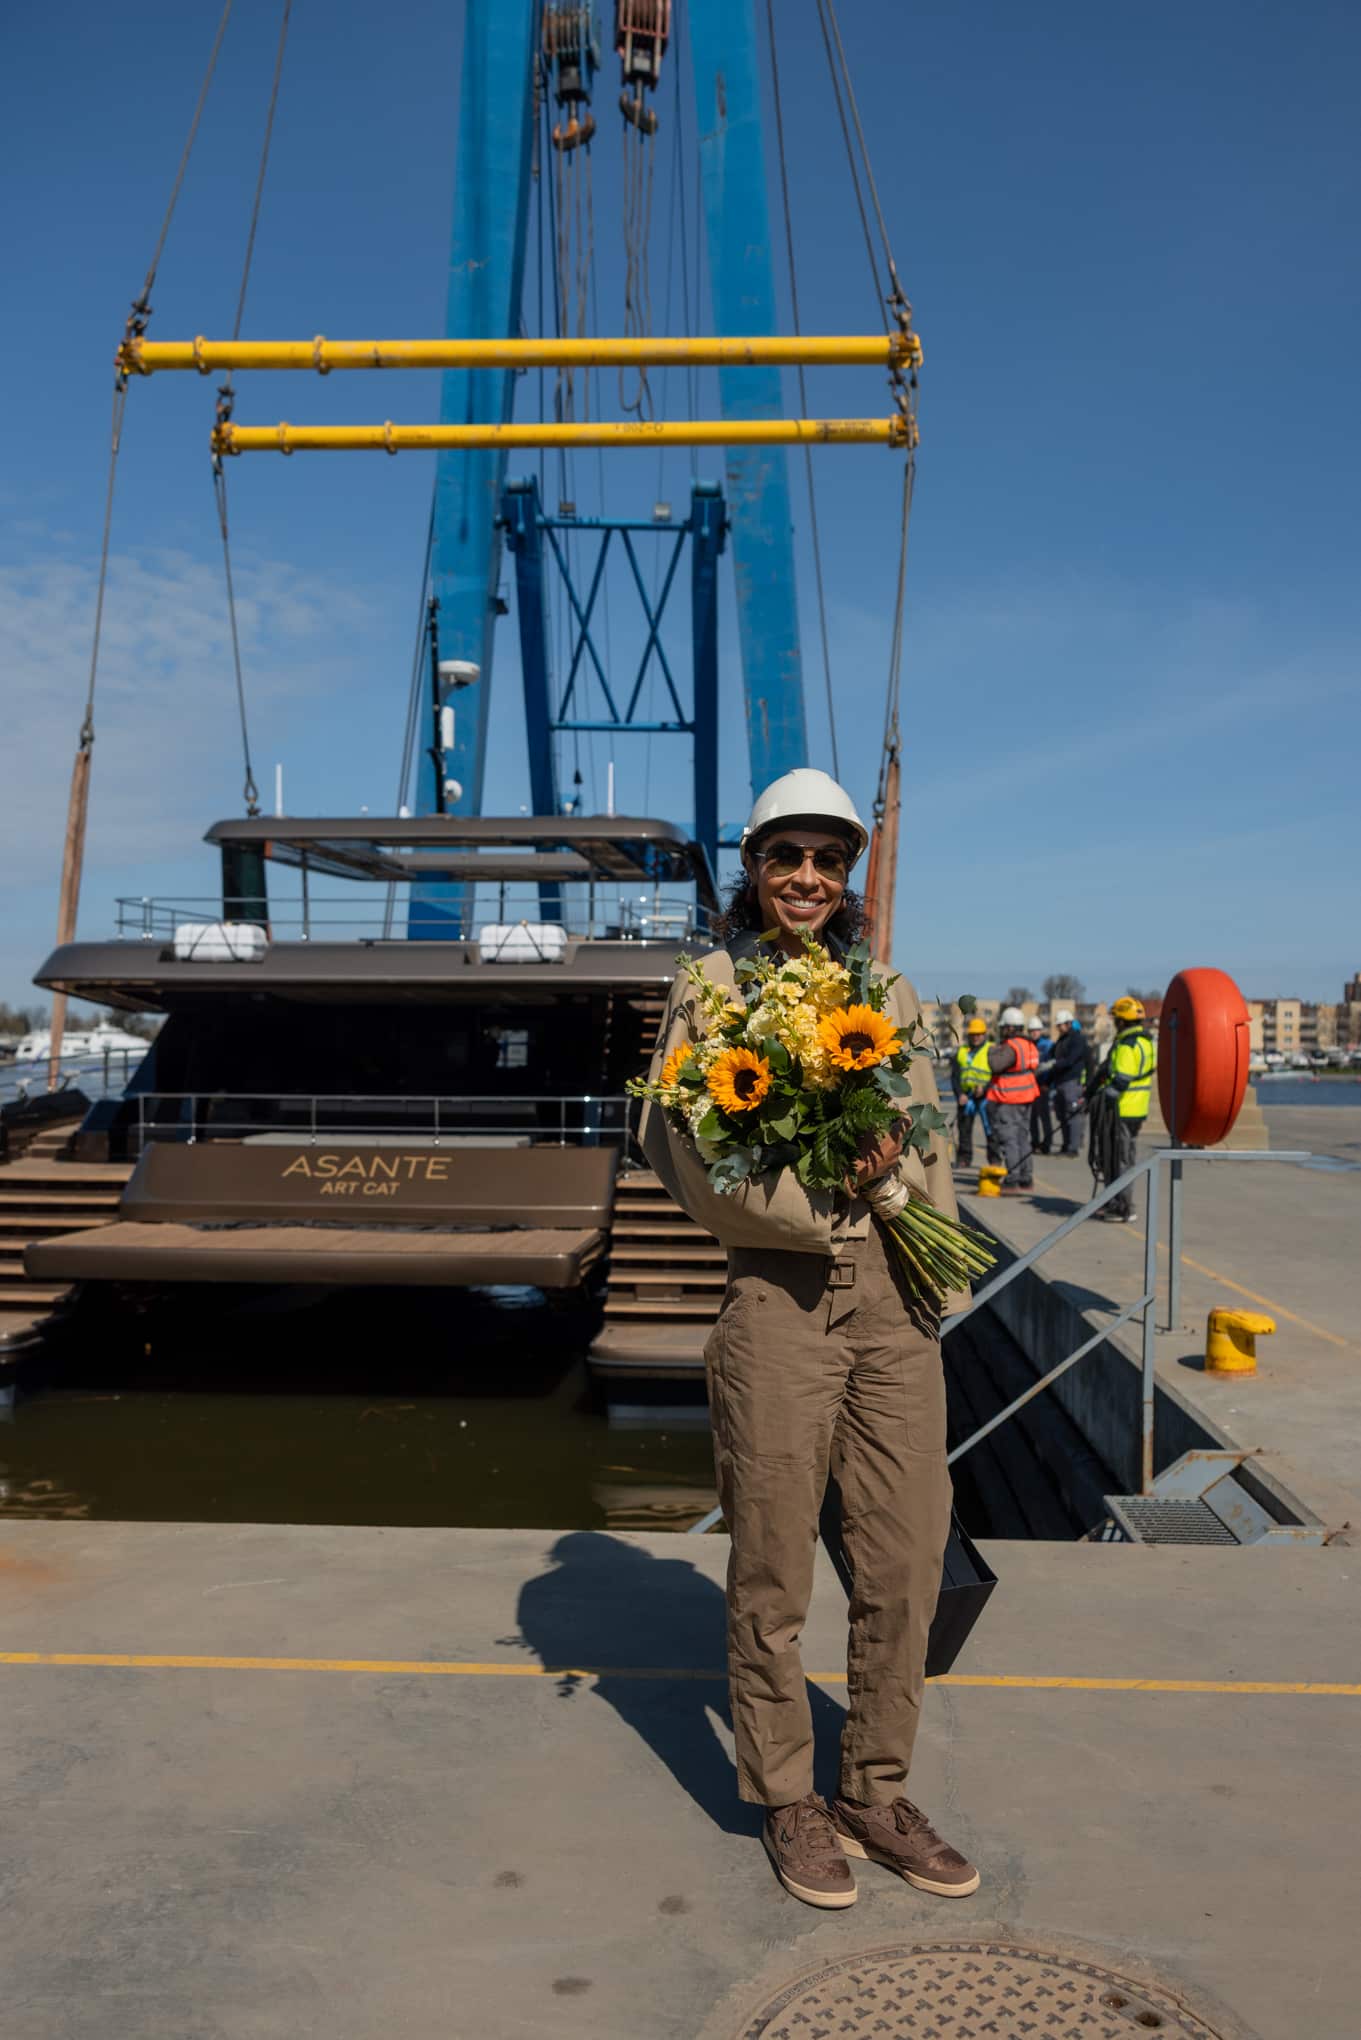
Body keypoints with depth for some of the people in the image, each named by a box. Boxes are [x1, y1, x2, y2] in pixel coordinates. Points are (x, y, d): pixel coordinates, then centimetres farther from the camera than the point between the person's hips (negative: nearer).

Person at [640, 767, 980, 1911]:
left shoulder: (887, 991, 14)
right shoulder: (712, 988, 2)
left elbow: (928, 1141, 16)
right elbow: (675, 1140, -8)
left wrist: (888, 1168, -8)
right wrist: (825, 1187, -17)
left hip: (897, 1299, 4)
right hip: (781, 1297, -4)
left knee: (907, 1565, 10)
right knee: (774, 1573, 7)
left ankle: (878, 1795, 31)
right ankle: (790, 1803, 29)